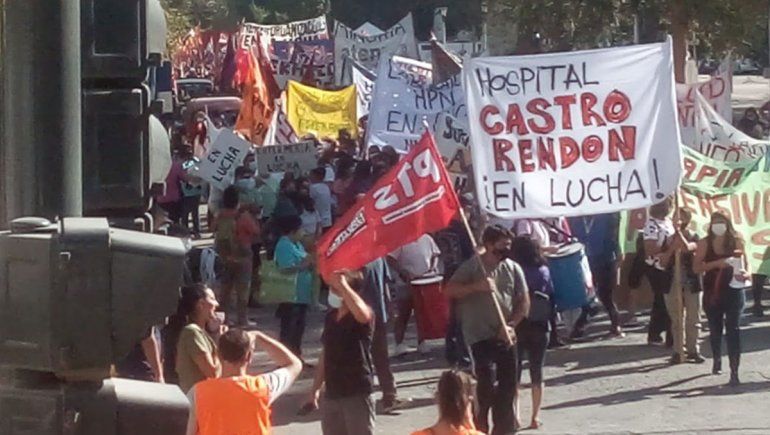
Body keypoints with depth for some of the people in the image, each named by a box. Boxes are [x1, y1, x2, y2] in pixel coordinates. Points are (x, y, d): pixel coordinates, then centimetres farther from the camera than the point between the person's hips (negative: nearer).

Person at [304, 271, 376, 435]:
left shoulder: (364, 315, -12)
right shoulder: (330, 316, 10)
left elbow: (361, 313, -39)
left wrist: (342, 284, -32)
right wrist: (315, 388, 16)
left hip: (357, 395, -8)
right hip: (332, 394, 8)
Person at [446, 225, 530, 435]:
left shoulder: (513, 268, 6)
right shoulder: (472, 267, -6)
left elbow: (524, 301, 7)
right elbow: (450, 290, -12)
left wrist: (511, 325, -7)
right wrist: (477, 286, -24)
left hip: (506, 337, 5)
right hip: (481, 336, -5)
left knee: (507, 387, 6)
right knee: (488, 384, -15)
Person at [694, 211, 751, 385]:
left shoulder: (736, 242, -1)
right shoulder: (704, 243, -1)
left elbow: (745, 264, 1)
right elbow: (697, 267, -6)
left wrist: (745, 274, -21)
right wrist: (717, 263, -20)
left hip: (733, 291, -2)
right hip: (712, 292, 2)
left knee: (733, 329, -11)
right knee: (715, 329, 16)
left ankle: (734, 371, -15)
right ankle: (717, 360, 41)